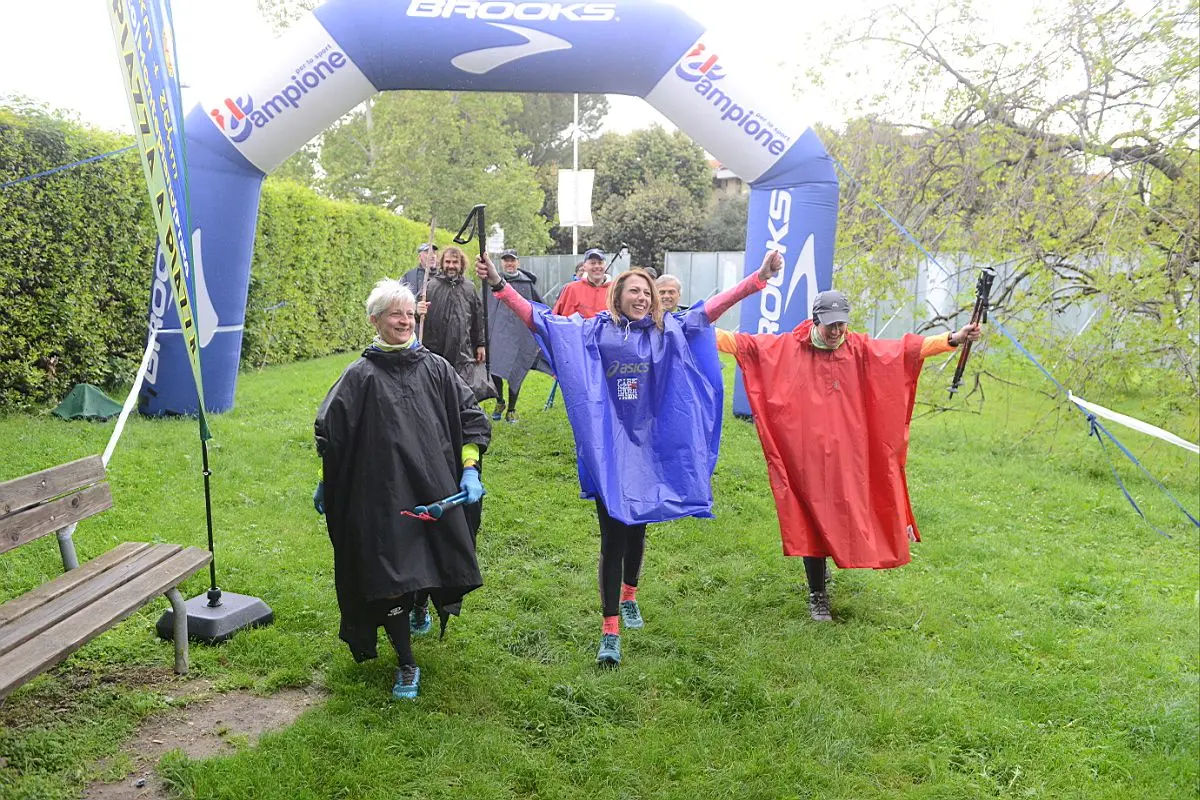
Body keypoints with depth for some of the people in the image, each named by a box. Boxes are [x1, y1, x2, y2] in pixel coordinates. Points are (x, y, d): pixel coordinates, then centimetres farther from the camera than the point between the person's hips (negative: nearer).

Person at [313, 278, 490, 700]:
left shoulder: (435, 368, 6)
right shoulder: (360, 376, 0)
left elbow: (471, 417, 8)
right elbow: (329, 430, 3)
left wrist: (470, 469, 0)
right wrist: (325, 483, 7)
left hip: (436, 490, 3)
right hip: (383, 496, -2)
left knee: (439, 567, 9)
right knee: (391, 581, -1)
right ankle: (407, 666, 14)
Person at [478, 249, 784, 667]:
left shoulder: (668, 331, 4)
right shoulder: (593, 330, -2)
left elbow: (713, 308, 0)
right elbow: (538, 317, -4)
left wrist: (759, 277, -6)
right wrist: (499, 285, -13)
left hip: (648, 448, 3)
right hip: (608, 449, -3)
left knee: (637, 530, 18)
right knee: (613, 538, -3)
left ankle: (629, 596, 45)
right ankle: (610, 631, 5)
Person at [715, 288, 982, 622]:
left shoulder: (860, 349, 4)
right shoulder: (786, 347, 1)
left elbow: (908, 348, 1)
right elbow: (744, 343, 2)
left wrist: (953, 339, -7)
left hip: (848, 457, 2)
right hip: (806, 455, -2)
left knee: (847, 516, 5)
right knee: (812, 522, 3)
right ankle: (817, 594, 17)